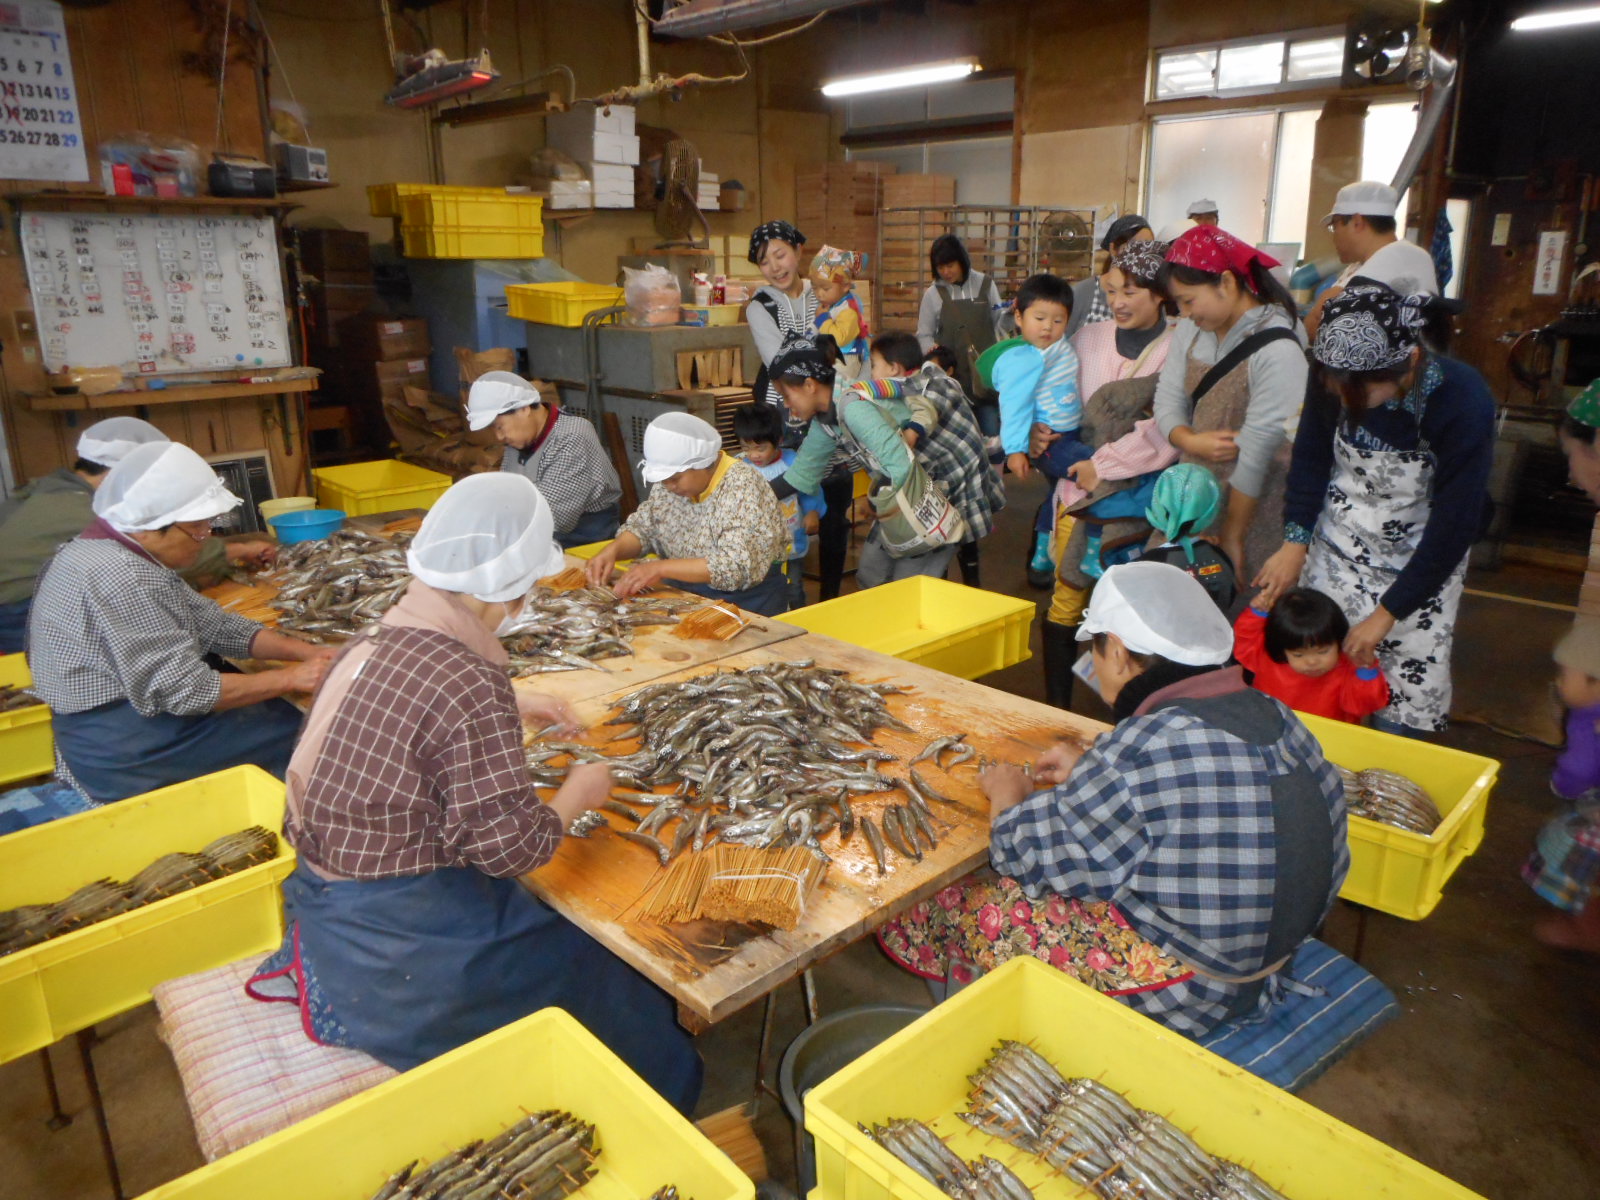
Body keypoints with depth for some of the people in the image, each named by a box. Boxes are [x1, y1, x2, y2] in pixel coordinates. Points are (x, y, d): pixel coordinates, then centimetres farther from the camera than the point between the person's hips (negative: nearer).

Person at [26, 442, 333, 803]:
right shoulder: (123, 578, -26)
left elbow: (212, 625, 7)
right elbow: (188, 692, -26)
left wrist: (305, 651, -4)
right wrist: (292, 678, -18)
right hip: (127, 760, -9)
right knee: (302, 728, -5)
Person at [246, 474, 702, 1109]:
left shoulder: (377, 638, 0)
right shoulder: (474, 689, -26)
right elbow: (509, 846, -20)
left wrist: (513, 707, 24)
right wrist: (577, 794, -4)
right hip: (397, 924, -8)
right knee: (604, 973, 4)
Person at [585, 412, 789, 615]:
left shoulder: (743, 489, -18)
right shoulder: (670, 483, 4)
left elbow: (738, 567, -26)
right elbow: (642, 528, 16)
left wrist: (661, 568, -28)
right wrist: (613, 550, -6)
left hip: (745, 602, -6)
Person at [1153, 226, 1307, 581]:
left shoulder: (1277, 350, -20)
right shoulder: (1191, 329, 2)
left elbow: (1256, 452, -20)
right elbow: (1168, 399, 5)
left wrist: (1232, 535, -15)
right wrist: (1190, 440, -17)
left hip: (1251, 503, -6)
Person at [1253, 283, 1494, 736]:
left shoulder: (1464, 404, -26)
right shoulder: (1334, 379, -17)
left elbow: (1455, 524, -20)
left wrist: (1388, 612, -16)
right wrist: (1296, 542, -8)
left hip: (1421, 564, -2)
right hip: (1336, 547, 3)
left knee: (1405, 712, -1)